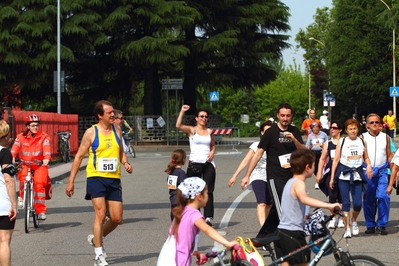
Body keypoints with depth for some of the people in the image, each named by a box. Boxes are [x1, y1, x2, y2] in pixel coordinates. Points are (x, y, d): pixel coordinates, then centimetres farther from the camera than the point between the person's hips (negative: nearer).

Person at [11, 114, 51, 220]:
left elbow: (46, 148, -17)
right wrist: (12, 158, -32)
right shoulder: (20, 137, 2)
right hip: (25, 164, 1)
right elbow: (15, 148, -12)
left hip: (39, 165, -1)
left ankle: (41, 210, -13)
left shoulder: (44, 137, -1)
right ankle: (22, 197, -1)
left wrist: (46, 159, -37)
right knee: (23, 177, -30)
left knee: (39, 184, -22)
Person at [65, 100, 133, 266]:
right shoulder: (91, 132, -4)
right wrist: (71, 181, -2)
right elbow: (79, 156, 0)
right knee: (100, 214, -14)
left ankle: (96, 239, 31)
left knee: (117, 218, 3)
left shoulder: (117, 131, 9)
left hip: (114, 179, 5)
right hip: (96, 178, -5)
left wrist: (125, 163, -2)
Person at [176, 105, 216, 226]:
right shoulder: (192, 130, 1)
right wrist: (182, 111, -22)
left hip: (208, 164, 2)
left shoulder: (210, 131, 11)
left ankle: (208, 216, -7)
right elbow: (178, 126, -16)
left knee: (208, 190, -5)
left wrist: (212, 152, 2)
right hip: (194, 163, -2)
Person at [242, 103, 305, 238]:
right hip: (275, 178, -5)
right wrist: (247, 175, -9)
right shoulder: (271, 132, -5)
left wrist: (294, 139, -17)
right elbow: (258, 154, -6)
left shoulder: (294, 132, 9)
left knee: (276, 211, 12)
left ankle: (262, 237, 24)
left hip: (291, 177, 5)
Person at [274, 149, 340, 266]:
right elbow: (304, 199, -37)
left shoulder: (290, 182, 17)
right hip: (293, 234, -9)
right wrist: (329, 206, -40)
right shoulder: (298, 183, -13)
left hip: (281, 232, 9)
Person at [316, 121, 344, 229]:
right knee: (332, 196, -7)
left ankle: (341, 218, 15)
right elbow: (322, 158, 13)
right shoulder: (327, 143, 10)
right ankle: (333, 218, 3)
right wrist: (319, 173, 8)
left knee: (341, 196, 3)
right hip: (330, 172, 1)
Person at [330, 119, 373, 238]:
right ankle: (347, 228, 6)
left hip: (357, 174, 1)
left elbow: (366, 158, 17)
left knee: (357, 203, -6)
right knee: (345, 203, -3)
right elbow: (336, 160, 2)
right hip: (343, 174, -1)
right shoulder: (341, 142, 2)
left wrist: (369, 166, -6)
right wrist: (332, 178, 0)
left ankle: (354, 221, 24)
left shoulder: (362, 142, 8)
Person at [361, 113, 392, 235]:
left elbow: (389, 156, 12)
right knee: (368, 199, 4)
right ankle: (370, 225, 15)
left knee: (383, 196, -14)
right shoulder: (363, 137, 4)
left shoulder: (385, 137, 9)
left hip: (382, 171, 0)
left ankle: (381, 225, -5)